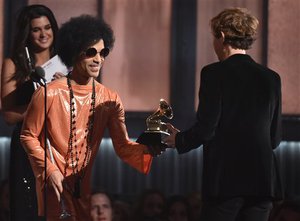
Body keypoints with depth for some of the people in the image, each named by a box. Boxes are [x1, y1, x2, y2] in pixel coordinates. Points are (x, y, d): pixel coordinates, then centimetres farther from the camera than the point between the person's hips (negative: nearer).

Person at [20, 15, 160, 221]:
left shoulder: (110, 100, 0)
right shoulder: (48, 94, -12)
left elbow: (123, 146, -2)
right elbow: (28, 136, -4)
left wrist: (149, 149, -22)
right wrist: (50, 171, -13)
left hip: (88, 188, 4)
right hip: (55, 186, -4)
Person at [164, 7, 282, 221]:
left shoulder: (214, 73, -5)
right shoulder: (271, 77, 9)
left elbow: (206, 129, -9)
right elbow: (274, 138, 12)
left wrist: (179, 140, 10)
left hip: (225, 179, -4)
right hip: (262, 179, 4)